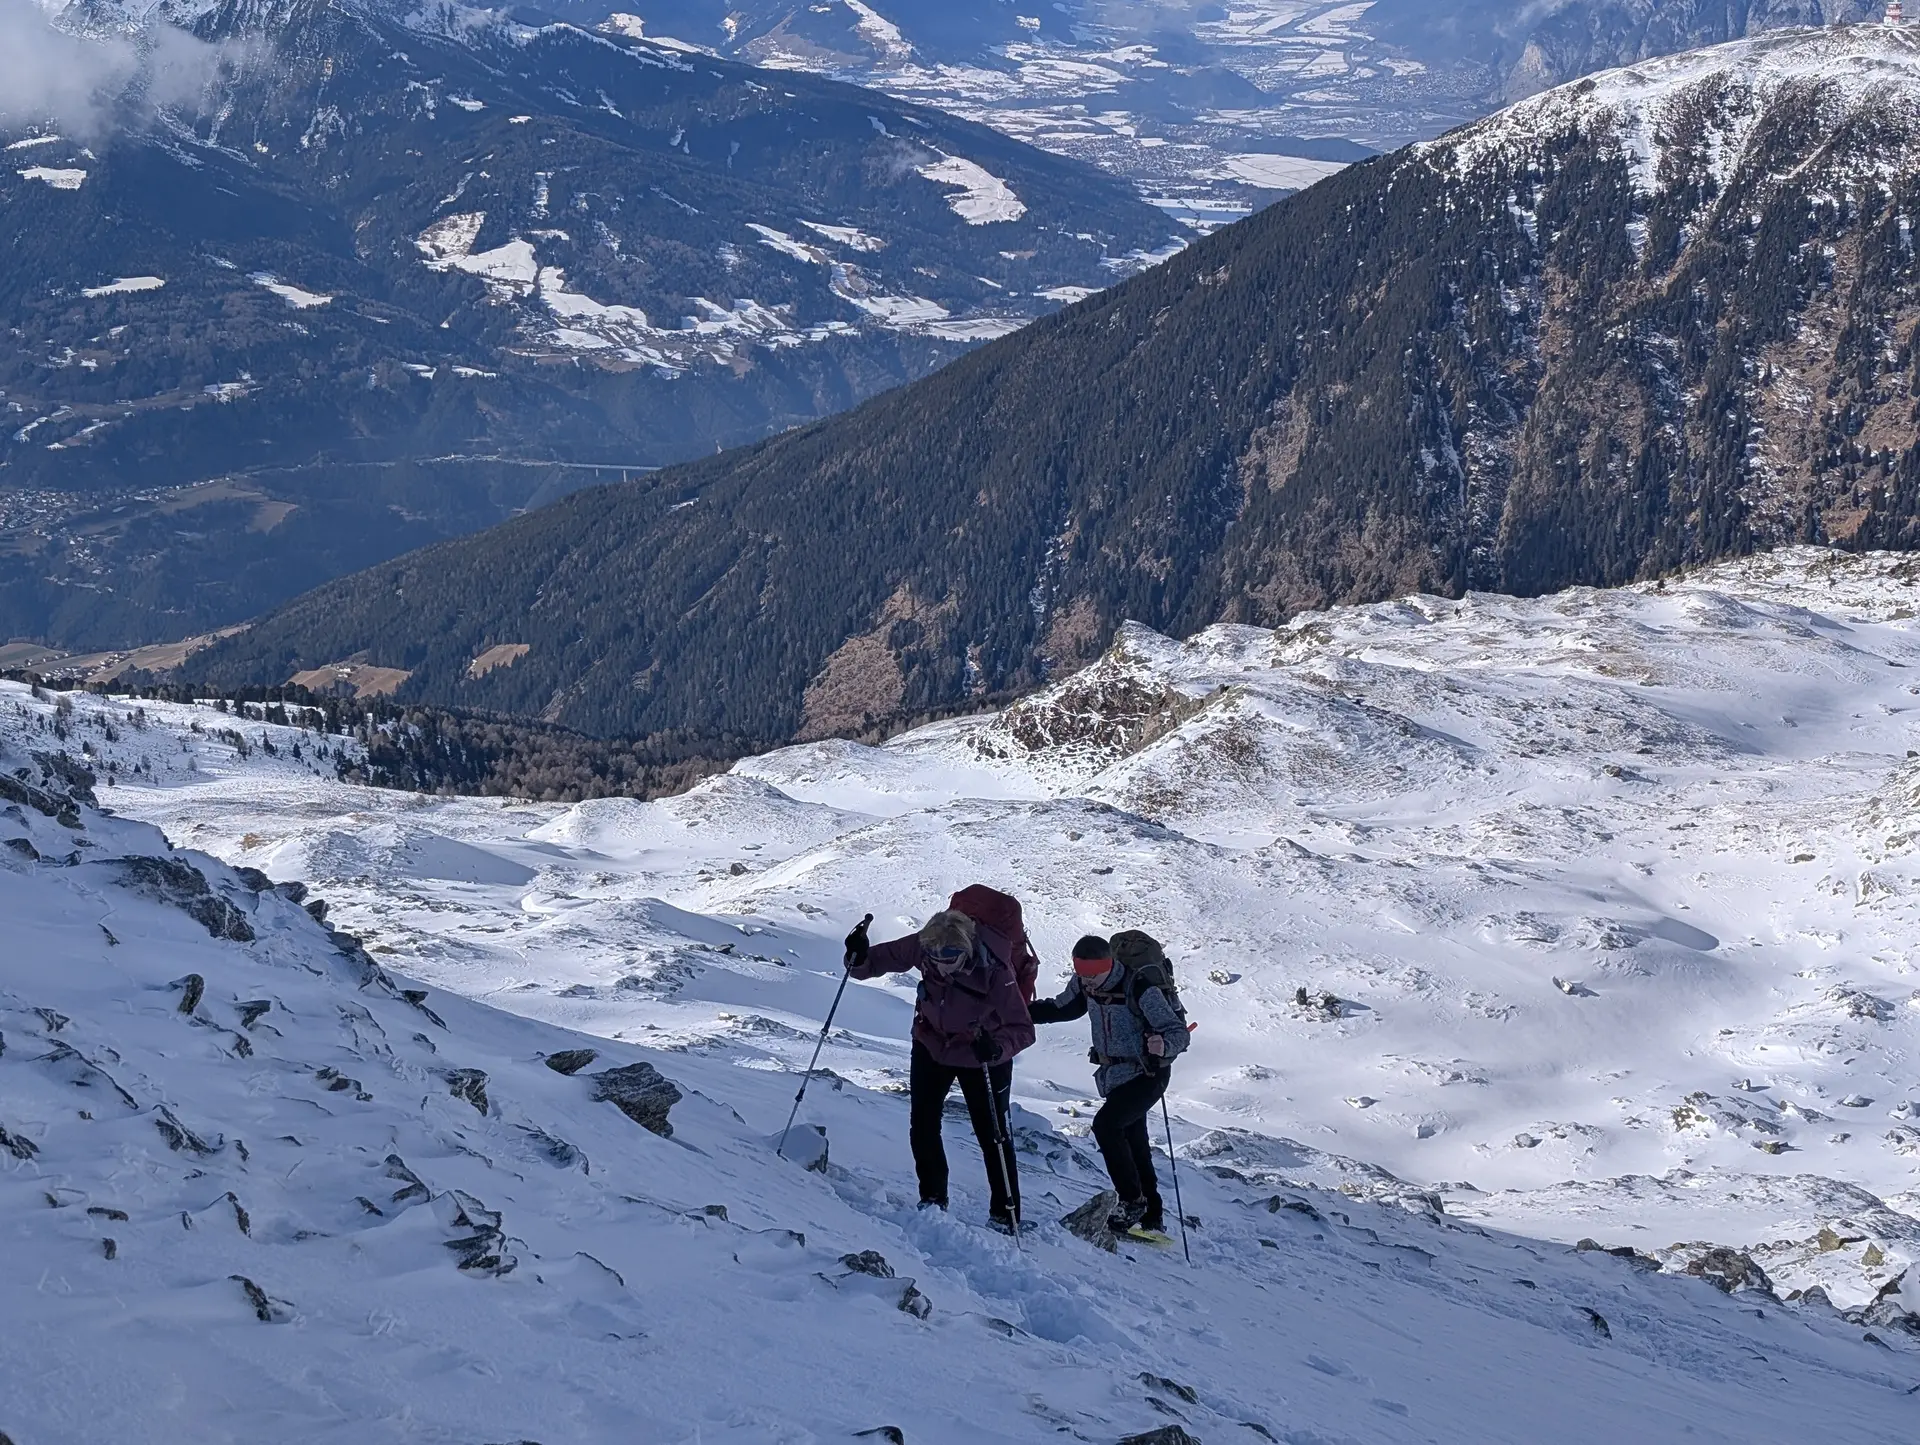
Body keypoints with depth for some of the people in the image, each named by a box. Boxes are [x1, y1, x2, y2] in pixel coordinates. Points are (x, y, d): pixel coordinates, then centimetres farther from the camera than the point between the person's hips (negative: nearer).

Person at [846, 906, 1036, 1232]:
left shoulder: (995, 972, -37)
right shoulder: (922, 946, -26)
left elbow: (1023, 1030, -34)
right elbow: (886, 958, -10)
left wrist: (997, 1046, -54)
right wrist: (860, 959, -32)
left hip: (981, 1058, -4)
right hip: (932, 1044, 4)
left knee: (992, 1134, 3)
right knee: (923, 1125, 8)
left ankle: (1005, 1216, 16)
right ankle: (932, 1199, 28)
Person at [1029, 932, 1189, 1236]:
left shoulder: (1141, 987, -28)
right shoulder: (1084, 983, -7)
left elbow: (1179, 1032, -26)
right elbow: (1063, 1008, 13)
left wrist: (1164, 1045, -49)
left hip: (1146, 1074, -7)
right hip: (1113, 1074, 7)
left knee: (1106, 1124, -22)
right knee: (1134, 1143, 12)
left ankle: (1132, 1202, -12)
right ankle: (1152, 1217, 24)